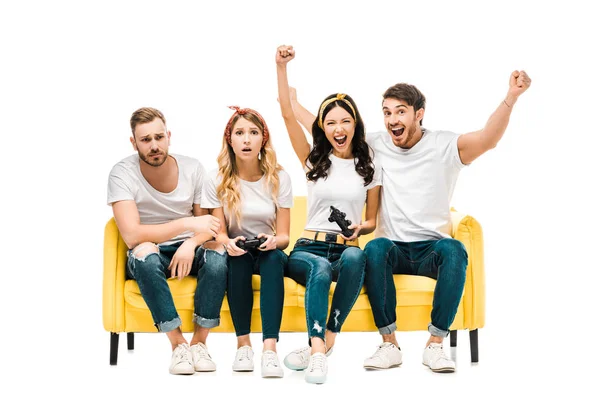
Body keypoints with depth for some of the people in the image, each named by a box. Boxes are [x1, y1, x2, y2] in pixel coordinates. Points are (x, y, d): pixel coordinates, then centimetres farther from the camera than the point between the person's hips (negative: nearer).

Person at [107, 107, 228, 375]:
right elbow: (132, 236, -25)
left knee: (217, 253, -31)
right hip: (148, 258, -2)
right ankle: (178, 344, -28)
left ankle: (199, 342, -19)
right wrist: (187, 224, -29)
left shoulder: (193, 168, -6)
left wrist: (191, 244, -24)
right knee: (145, 252, -38)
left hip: (188, 251, 2)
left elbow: (210, 225, -1)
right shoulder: (122, 173, -15)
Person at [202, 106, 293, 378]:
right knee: (239, 257, -35)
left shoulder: (279, 178, -3)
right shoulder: (216, 180, -5)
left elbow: (284, 237, -3)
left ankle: (270, 348, -43)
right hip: (235, 255, 0)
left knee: (273, 256, -34)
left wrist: (274, 241, -28)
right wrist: (228, 243, -27)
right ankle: (243, 344, -27)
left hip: (270, 255, 1)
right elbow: (219, 234, -2)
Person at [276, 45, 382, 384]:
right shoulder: (314, 160, 10)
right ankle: (319, 350, -46)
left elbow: (372, 221, 15)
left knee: (355, 257, -38)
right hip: (309, 248, 0)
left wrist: (359, 229, -9)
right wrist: (282, 67, -9)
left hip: (347, 250, 1)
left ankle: (323, 343, -31)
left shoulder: (369, 168, 10)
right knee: (321, 268, -38)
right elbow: (288, 113, 0)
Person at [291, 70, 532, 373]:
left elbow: (487, 139, -20)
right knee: (376, 247, -33)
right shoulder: (375, 146, 6)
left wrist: (511, 97, -34)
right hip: (392, 248, 1)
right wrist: (290, 100, 3)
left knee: (454, 249, -35)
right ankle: (389, 345, -25)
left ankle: (435, 345, -26)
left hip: (431, 249, -1)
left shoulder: (444, 146, -2)